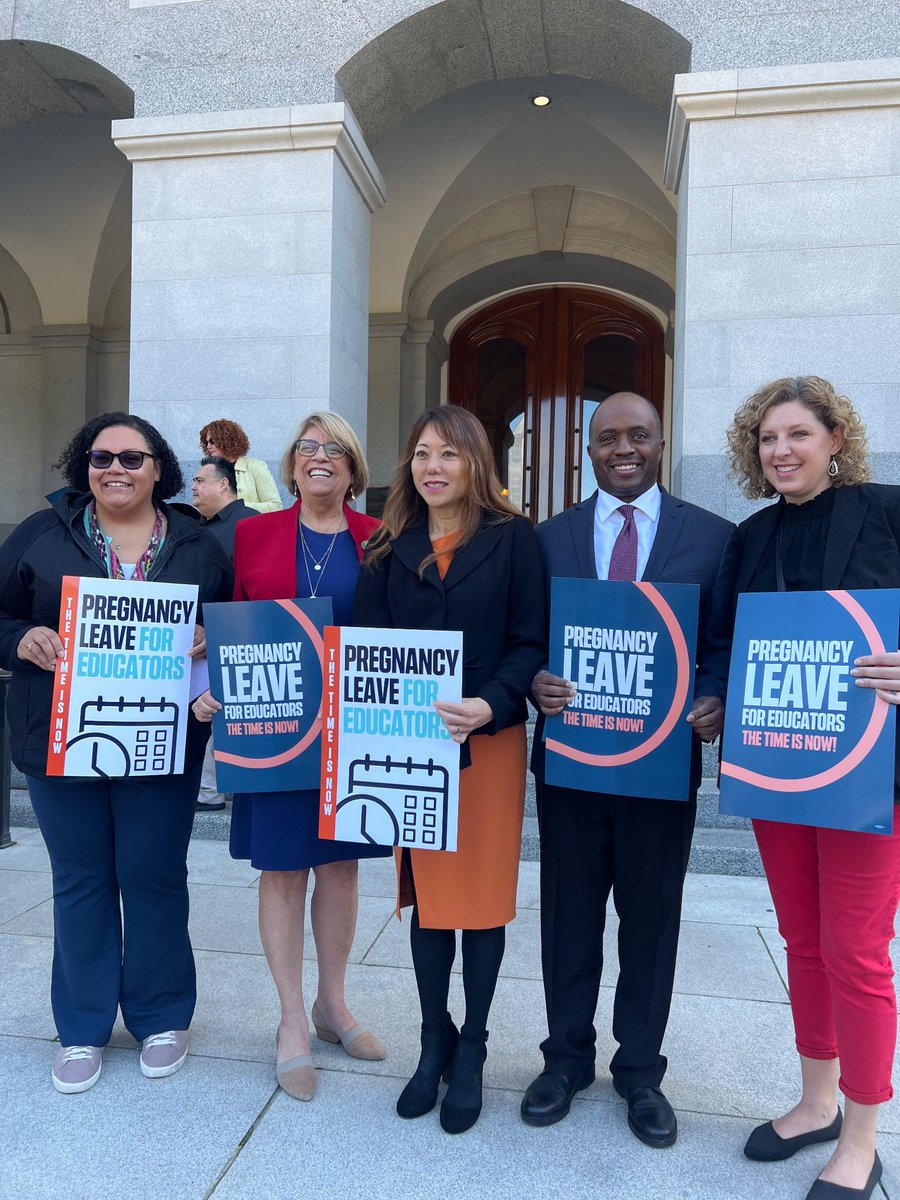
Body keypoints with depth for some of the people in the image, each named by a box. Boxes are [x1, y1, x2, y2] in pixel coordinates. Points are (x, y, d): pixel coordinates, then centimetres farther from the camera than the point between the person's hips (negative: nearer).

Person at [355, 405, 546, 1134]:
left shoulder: (511, 537, -1)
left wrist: (491, 705, -22)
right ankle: (434, 1041, 31)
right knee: (425, 892, 12)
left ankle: (471, 1048, 27)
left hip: (490, 739, -2)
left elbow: (533, 641, -6)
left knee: (483, 894, 8)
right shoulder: (391, 546, 8)